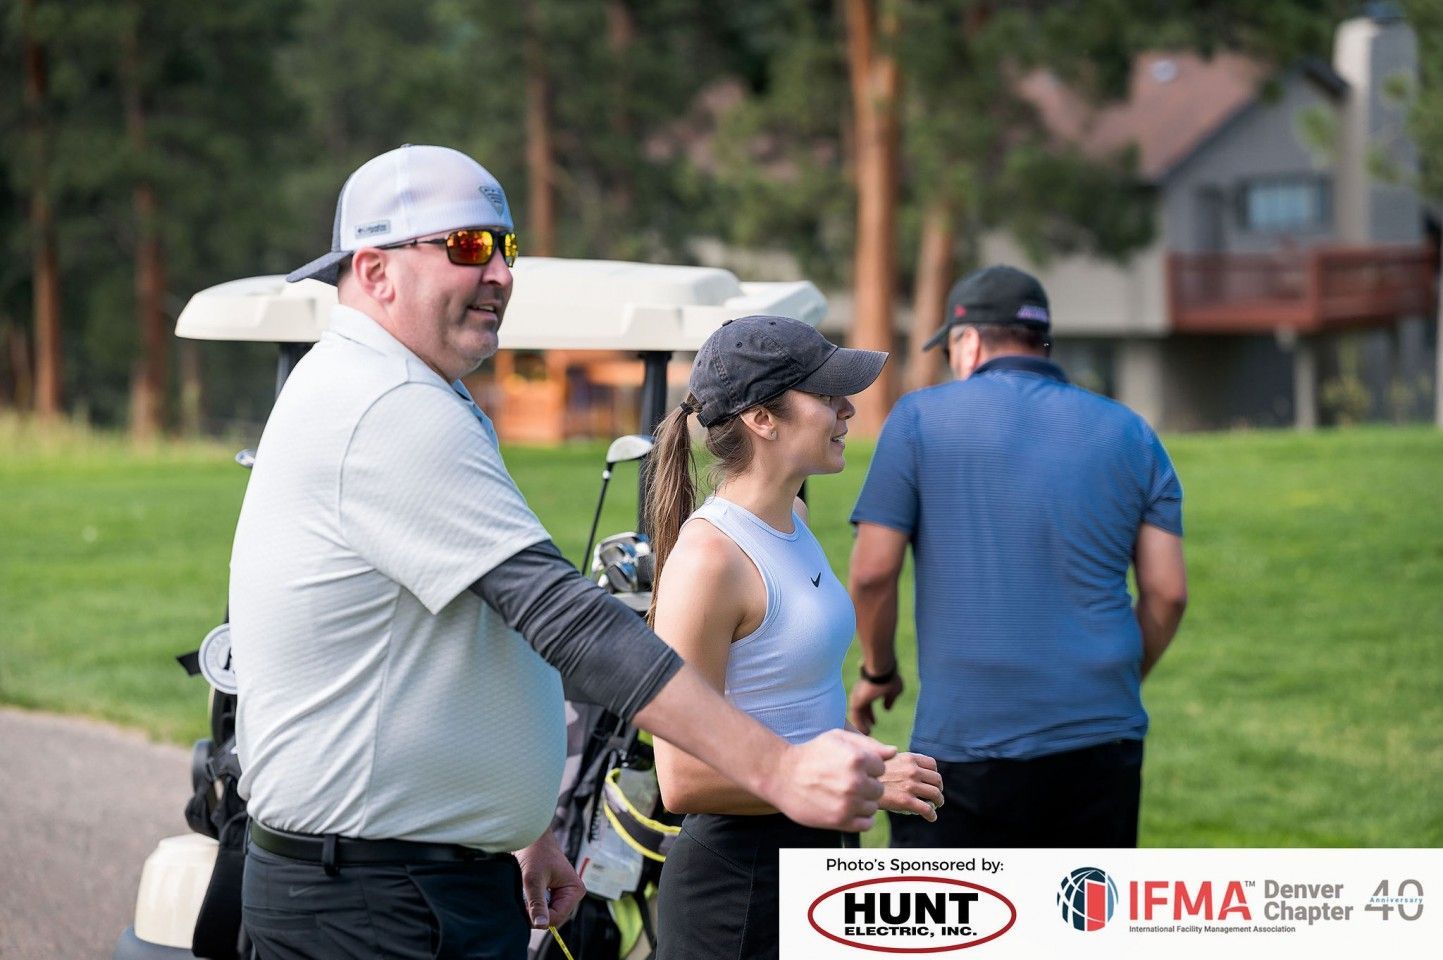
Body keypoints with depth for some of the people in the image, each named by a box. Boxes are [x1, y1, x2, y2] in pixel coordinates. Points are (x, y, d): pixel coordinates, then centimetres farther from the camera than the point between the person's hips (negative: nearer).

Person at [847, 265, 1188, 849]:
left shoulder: (921, 418, 2)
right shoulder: (1129, 434, 11)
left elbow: (872, 573, -3)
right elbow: (1168, 592, 6)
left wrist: (877, 672, 13)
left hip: (968, 741, -4)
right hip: (1103, 742, 4)